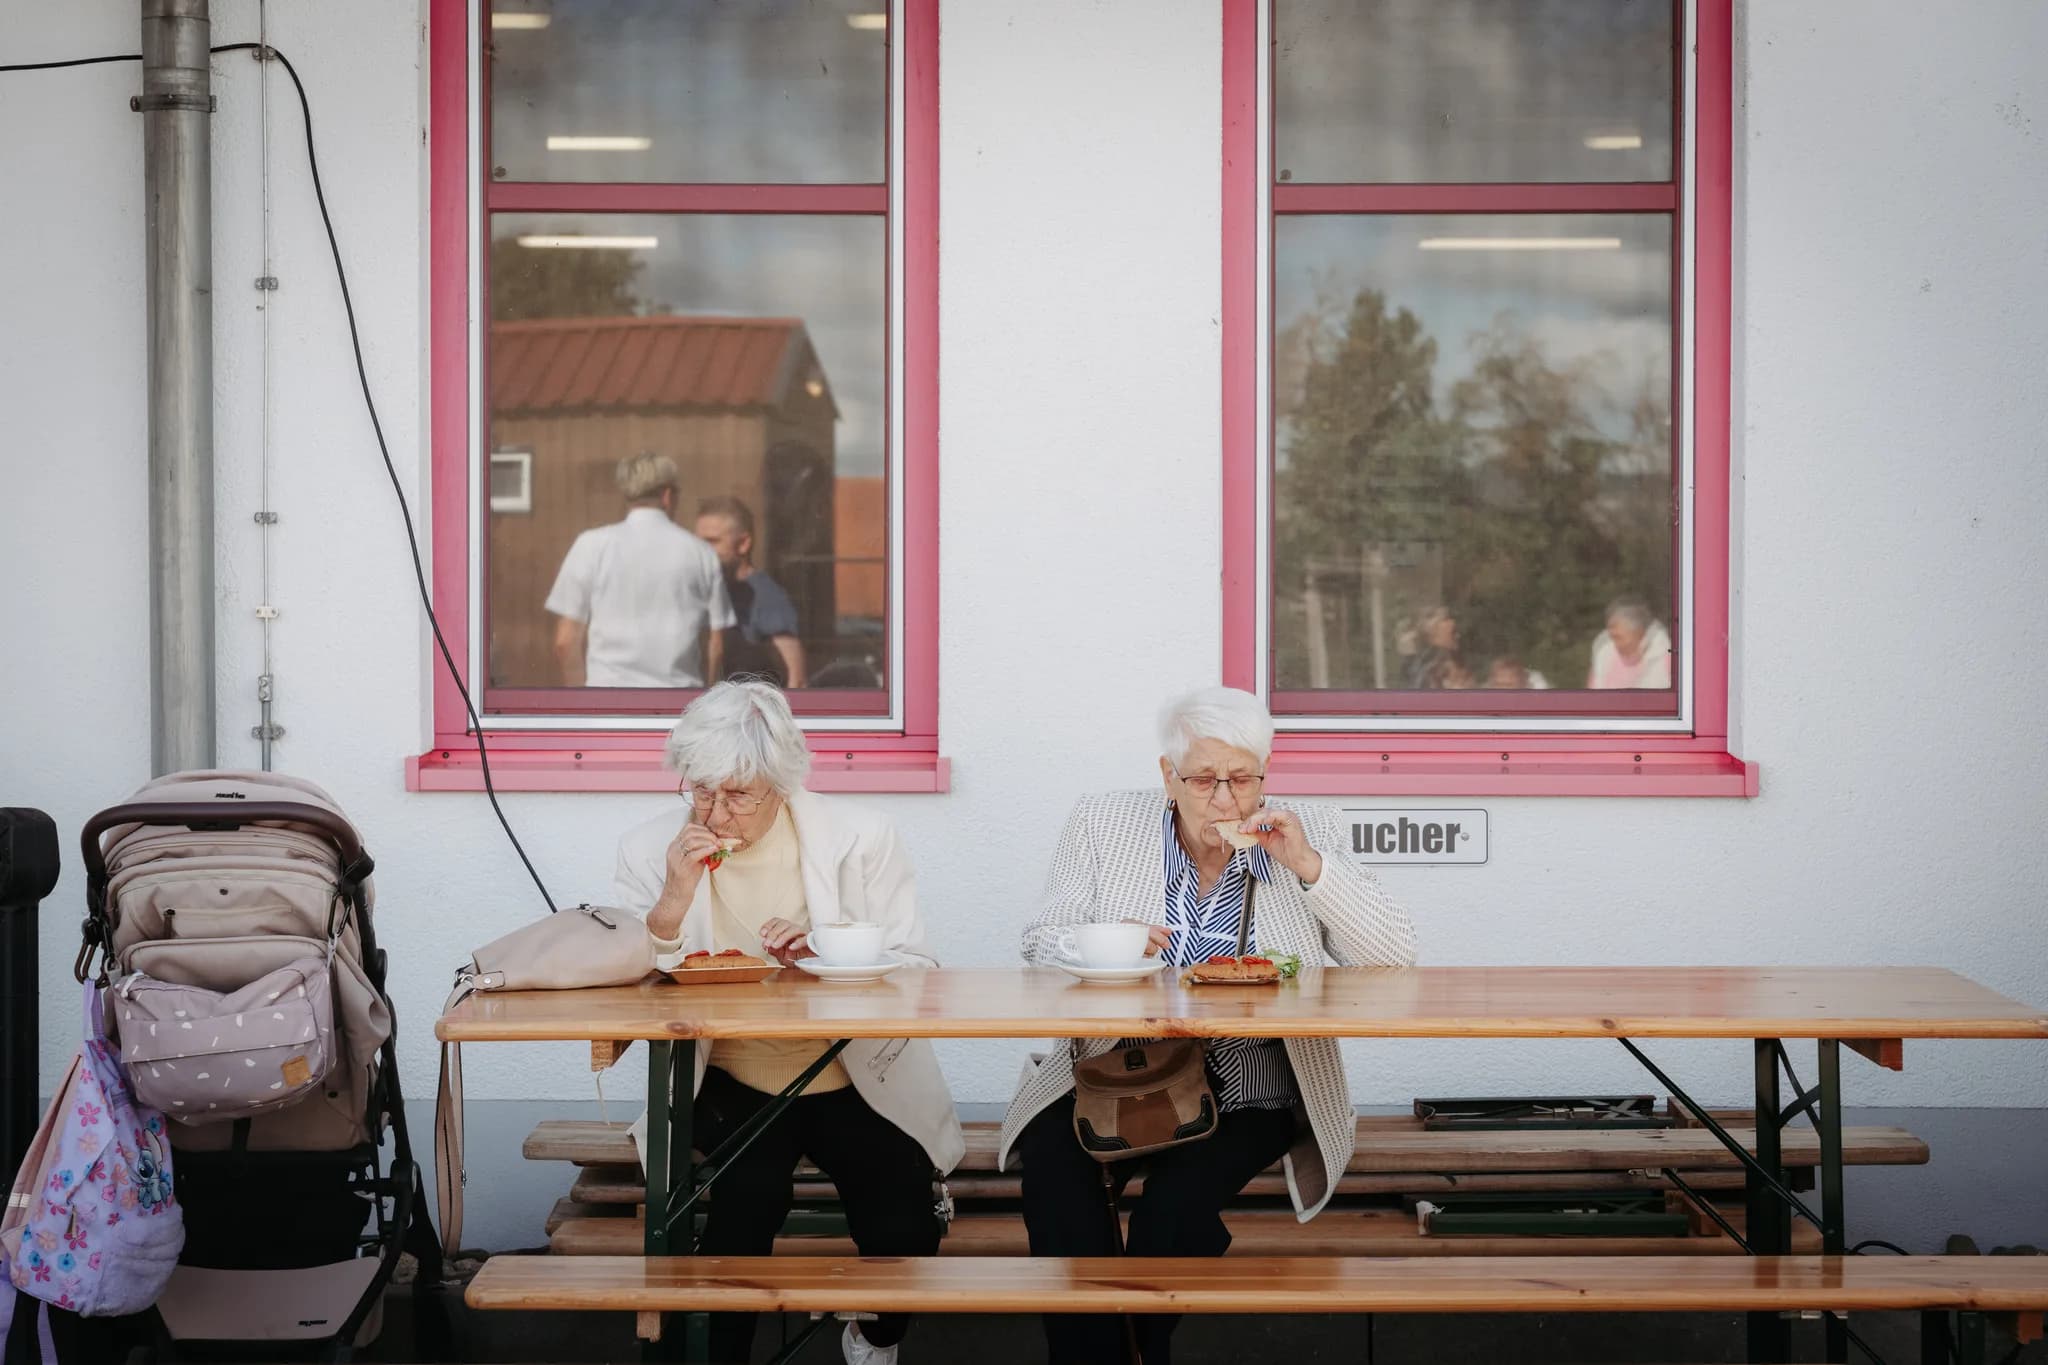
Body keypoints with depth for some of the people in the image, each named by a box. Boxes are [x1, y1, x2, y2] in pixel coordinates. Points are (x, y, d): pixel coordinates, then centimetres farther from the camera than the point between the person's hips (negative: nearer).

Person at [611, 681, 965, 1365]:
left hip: (856, 1082, 0)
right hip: (732, 1083, 0)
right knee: (751, 1192, -31)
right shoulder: (652, 850, -2)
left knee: (903, 1230, -18)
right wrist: (675, 899, -22)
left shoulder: (860, 839, -5)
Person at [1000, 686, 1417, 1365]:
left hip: (1249, 1097, -1)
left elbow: (1395, 956, -1)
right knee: (1054, 1167, -26)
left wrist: (1308, 865, -12)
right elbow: (1041, 944, 5)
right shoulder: (1103, 824, 7)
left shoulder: (1308, 836, 6)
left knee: (1179, 1198, -28)